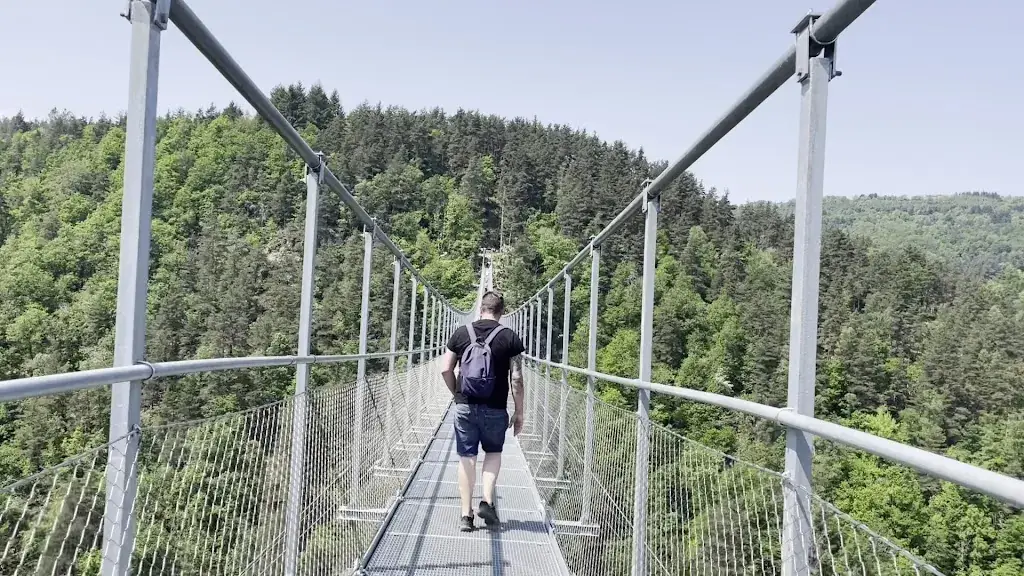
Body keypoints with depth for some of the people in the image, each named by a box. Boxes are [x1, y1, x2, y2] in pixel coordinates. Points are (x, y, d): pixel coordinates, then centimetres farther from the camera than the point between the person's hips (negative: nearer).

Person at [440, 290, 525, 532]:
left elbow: (445, 369, 2)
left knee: (467, 458, 9)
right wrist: (519, 412, 3)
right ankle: (487, 501, 6)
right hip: (495, 409, -1)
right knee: (493, 452, 21)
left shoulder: (461, 333, 1)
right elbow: (516, 378, -5)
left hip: (465, 406, 1)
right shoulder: (510, 337, -4)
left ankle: (466, 514, 11)